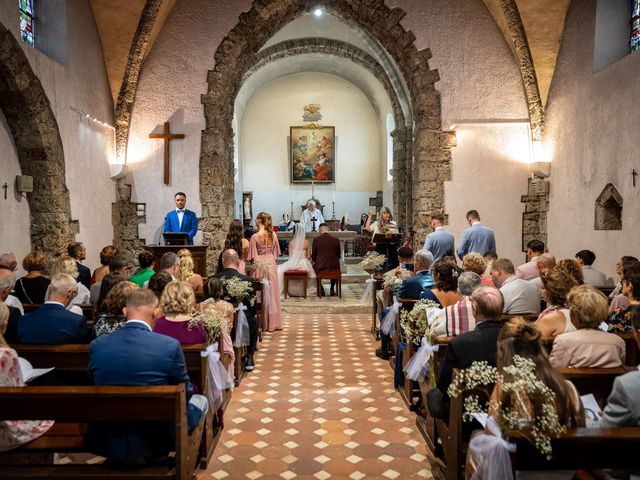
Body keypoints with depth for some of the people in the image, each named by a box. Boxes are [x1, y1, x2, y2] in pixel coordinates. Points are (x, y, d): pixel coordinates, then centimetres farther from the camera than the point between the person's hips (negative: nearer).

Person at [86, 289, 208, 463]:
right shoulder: (170, 346, -19)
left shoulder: (96, 345, -9)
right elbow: (185, 393, -4)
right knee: (201, 400, 23)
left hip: (104, 442, 4)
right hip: (155, 441, -4)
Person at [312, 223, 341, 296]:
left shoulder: (316, 240, -5)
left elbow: (313, 257, 3)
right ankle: (332, 289, 31)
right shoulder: (336, 240, -1)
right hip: (334, 267, 2)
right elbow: (338, 256, 9)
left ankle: (320, 288, 26)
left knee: (314, 267, 32)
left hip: (320, 267, -2)